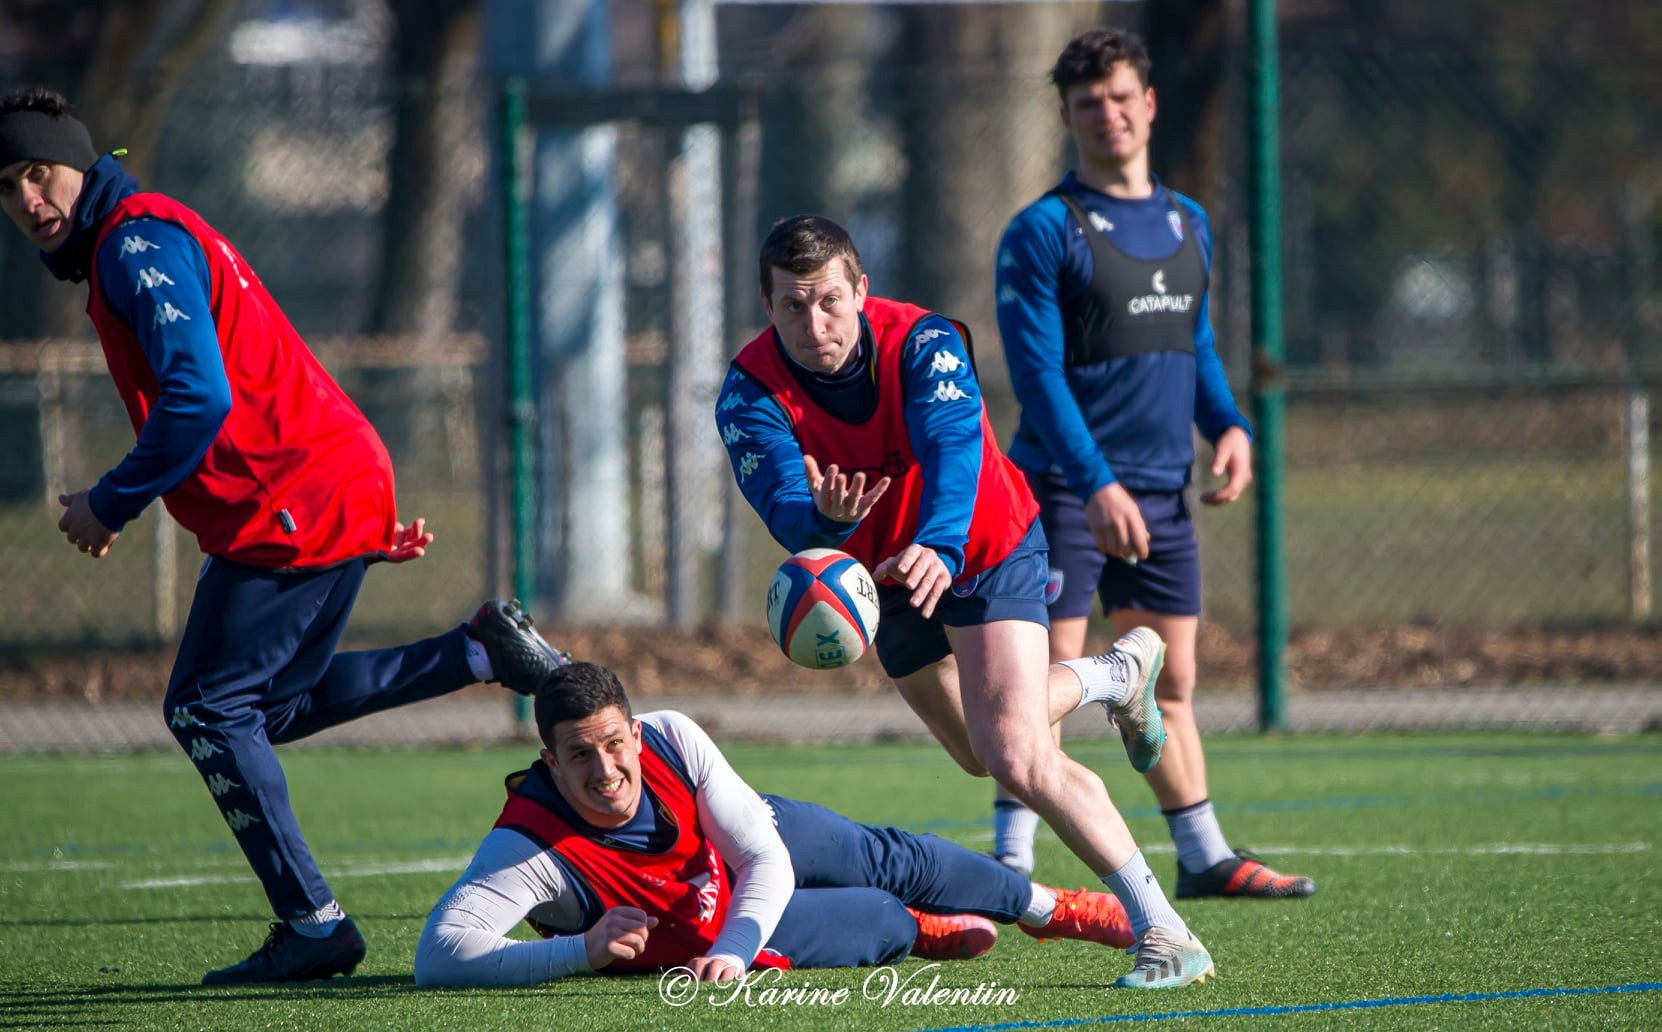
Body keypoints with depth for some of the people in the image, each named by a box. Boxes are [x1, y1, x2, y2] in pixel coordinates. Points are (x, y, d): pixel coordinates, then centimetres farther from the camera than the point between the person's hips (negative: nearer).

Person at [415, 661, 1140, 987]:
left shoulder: (672, 739, -36)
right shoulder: (530, 846, -45)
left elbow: (769, 862, -29)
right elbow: (437, 957, -53)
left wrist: (731, 953, -47)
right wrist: (580, 949, -59)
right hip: (706, 931, -3)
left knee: (893, 862, 23)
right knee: (881, 920, 9)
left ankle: (1051, 909, 52)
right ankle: (918, 931, 48)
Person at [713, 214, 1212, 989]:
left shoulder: (923, 344, -29)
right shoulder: (751, 392, -23)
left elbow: (953, 452, -44)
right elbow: (783, 506, -36)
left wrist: (937, 547, -64)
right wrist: (823, 519, -60)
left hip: (988, 549, -5)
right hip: (890, 574, 5)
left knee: (1017, 759, -23)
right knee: (982, 754, 24)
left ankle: (1163, 932, -14)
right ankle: (1119, 674, 53)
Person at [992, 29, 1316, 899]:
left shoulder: (1187, 224, 14)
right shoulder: (1044, 231, -8)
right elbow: (1037, 370, -13)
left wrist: (1227, 423, 3)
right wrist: (1095, 484, -22)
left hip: (1161, 492, 6)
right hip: (1065, 489, -6)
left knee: (1169, 681, 12)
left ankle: (1204, 857, 19)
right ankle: (1011, 867, -9)